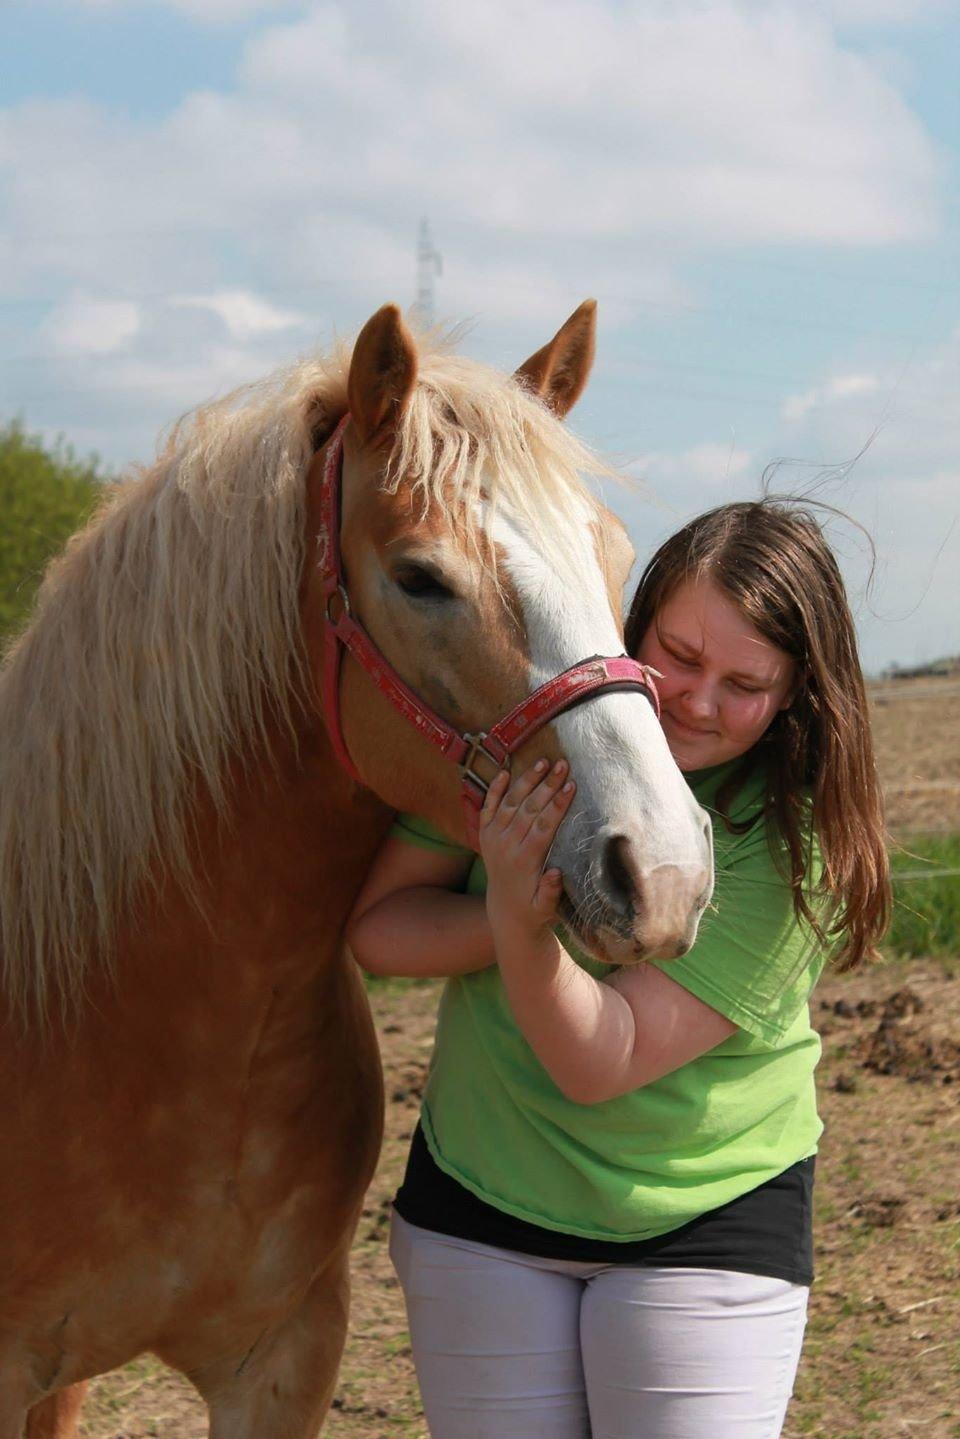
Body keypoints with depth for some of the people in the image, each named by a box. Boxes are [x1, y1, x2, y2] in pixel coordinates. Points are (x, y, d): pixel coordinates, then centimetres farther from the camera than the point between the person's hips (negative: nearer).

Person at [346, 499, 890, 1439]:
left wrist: (518, 922, -40)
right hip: (479, 1200, 3)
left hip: (708, 1224, -2)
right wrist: (531, 913, -24)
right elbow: (378, 928, -8)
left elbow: (603, 1063, -24)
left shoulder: (793, 838, -18)